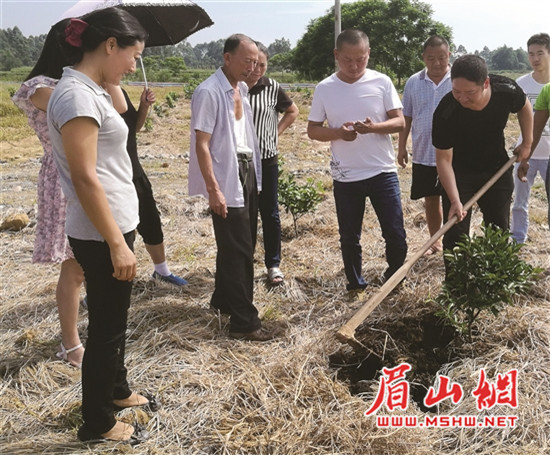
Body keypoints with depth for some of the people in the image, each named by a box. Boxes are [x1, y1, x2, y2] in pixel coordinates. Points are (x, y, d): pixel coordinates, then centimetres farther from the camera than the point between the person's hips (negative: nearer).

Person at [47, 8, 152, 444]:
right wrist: (116, 244, -22)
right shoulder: (77, 95, -20)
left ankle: (116, 390, 43)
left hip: (113, 225, 10)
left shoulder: (89, 90, 9)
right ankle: (98, 423, 22)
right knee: (106, 327, 4)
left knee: (114, 318, 23)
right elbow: (84, 179, -24)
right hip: (101, 235, -10)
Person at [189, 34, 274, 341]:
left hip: (248, 173, 9)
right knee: (238, 250, -4)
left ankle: (224, 300, 33)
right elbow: (201, 145, -17)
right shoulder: (209, 92, -15)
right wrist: (213, 189, -20)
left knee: (244, 246, 16)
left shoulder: (242, 89, 11)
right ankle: (244, 322, 6)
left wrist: (254, 174, 13)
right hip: (227, 179, -8)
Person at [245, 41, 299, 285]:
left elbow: (292, 111, 14)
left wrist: (277, 131, 4)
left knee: (270, 213, 7)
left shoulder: (272, 87, -2)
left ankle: (273, 264, 20)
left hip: (266, 158, 1)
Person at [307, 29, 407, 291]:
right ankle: (356, 286, 30)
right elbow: (313, 130, 3)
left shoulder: (382, 82, -2)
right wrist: (338, 133, -17)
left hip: (382, 172, 0)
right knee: (349, 239, 10)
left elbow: (400, 122, -3)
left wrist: (374, 128, -23)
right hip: (345, 177, 1)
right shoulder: (324, 89, 0)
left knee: (395, 235, 2)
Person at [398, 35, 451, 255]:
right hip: (423, 155, 3)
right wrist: (401, 147, 7)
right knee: (431, 200, 14)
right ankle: (435, 240, 30)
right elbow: (406, 117, 9)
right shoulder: (413, 82, 4)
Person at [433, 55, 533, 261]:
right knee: (455, 233, -7)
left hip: (497, 170, 3)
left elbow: (524, 107, 3)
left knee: (500, 230, 11)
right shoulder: (446, 112, -32)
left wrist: (527, 143, 3)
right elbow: (444, 159, -24)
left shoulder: (507, 90, -23)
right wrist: (455, 201, -31)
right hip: (459, 173, -3)